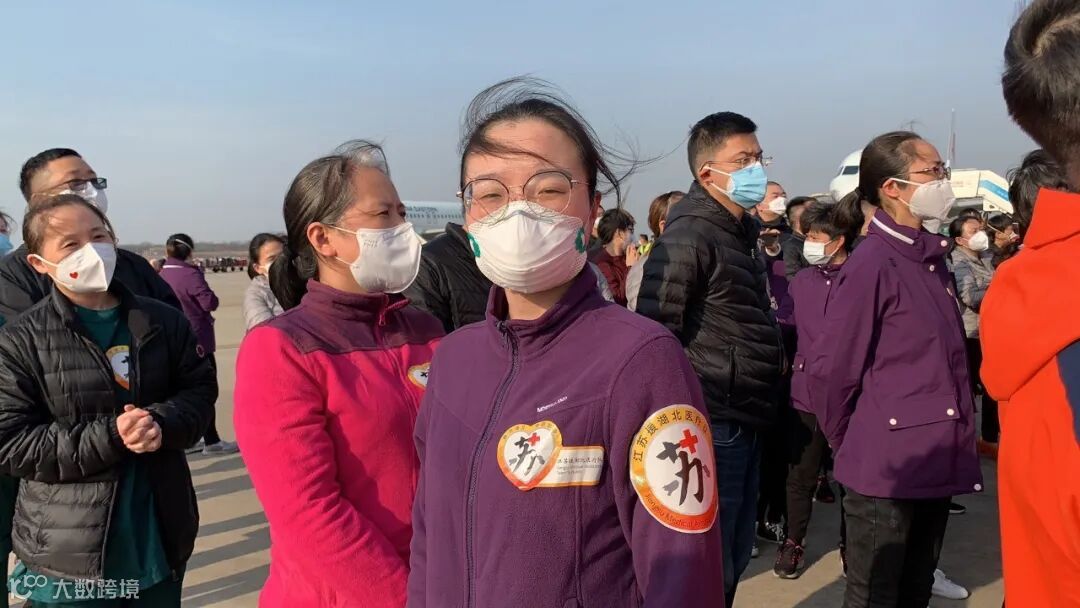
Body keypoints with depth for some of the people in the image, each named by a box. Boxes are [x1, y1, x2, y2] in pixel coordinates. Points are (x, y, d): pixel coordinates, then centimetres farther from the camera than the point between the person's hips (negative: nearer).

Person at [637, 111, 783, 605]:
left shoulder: (742, 232, 15)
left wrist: (770, 355, 17)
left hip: (745, 423, 9)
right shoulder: (688, 236, -15)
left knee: (734, 559, 20)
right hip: (710, 424, -9)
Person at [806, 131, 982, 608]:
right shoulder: (872, 265, -16)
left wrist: (950, 443, 16)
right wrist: (851, 446, -1)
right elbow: (829, 373, -15)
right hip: (886, 469, -8)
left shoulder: (931, 260, 9)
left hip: (935, 464, 8)